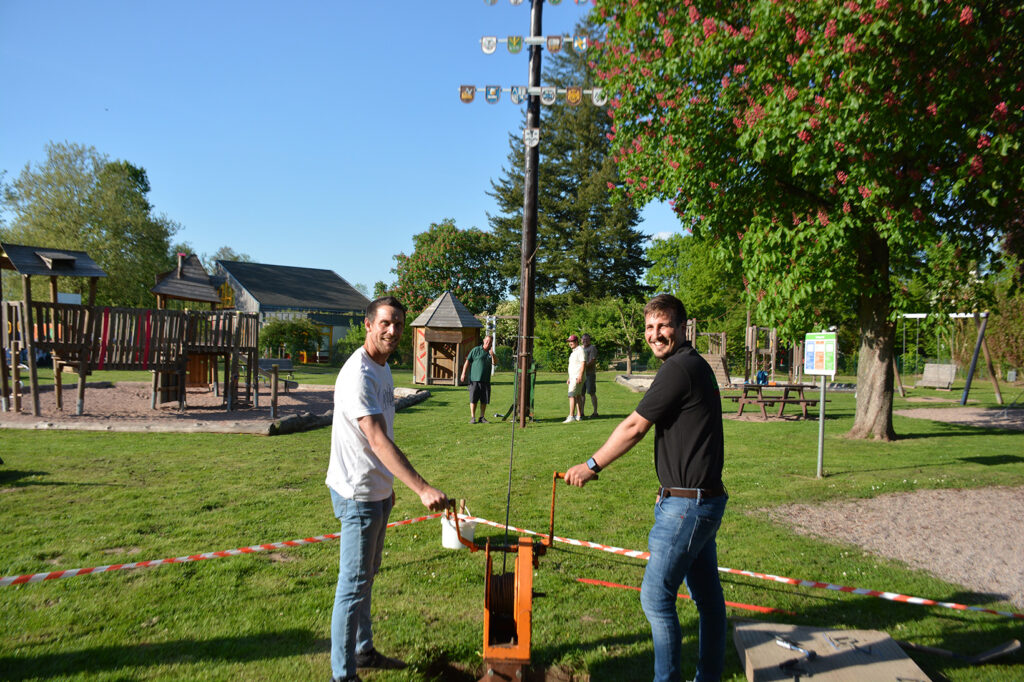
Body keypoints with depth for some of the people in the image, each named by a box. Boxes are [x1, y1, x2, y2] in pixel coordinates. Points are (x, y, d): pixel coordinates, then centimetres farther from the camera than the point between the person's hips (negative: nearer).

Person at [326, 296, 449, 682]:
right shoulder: (358, 374, -23)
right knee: (354, 584, 0)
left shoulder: (382, 368, 8)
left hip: (377, 491, 10)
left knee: (367, 577, 21)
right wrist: (422, 489, -40)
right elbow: (378, 441, -33)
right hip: (358, 494, -10)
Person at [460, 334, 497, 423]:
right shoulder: (476, 350, 1)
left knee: (484, 400, 5)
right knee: (473, 399, -3)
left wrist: (493, 356, -22)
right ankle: (472, 418, 2)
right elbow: (467, 361, -1)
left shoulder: (490, 353, 14)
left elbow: (494, 362, -2)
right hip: (475, 379, -4)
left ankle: (482, 418, 14)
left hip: (486, 380, 4)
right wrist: (463, 373, -8)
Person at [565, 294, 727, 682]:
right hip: (703, 499, 10)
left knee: (656, 596, -1)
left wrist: (592, 466, -3)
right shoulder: (696, 366, 14)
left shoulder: (679, 368, -17)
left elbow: (634, 428, -14)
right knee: (707, 595, 17)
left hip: (687, 505, -10)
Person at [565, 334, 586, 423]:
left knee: (572, 395, -16)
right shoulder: (573, 351, 21)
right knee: (578, 395, 11)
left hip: (578, 376, -10)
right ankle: (579, 415, 15)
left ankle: (571, 416, -20)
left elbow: (582, 364, -18)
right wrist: (569, 378, 24)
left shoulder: (580, 350, -10)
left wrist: (580, 376, -26)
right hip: (573, 377, 10)